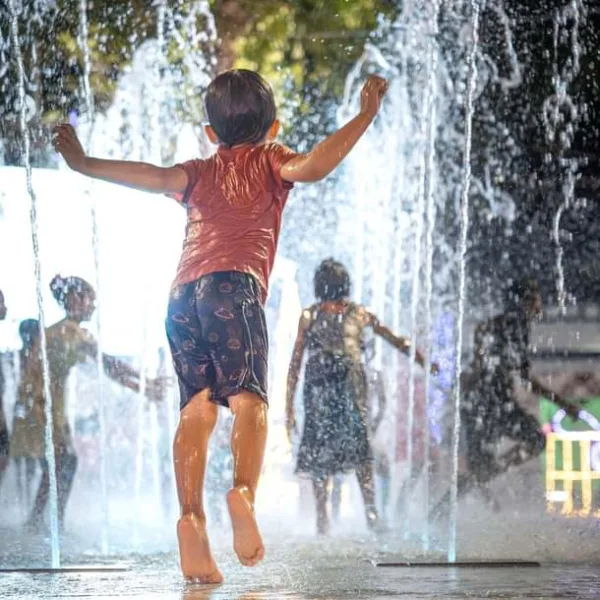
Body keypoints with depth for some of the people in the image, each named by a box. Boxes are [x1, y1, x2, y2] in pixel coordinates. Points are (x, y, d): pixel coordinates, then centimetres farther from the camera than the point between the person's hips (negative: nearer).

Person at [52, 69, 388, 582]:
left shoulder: (200, 172, 29)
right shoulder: (268, 160, 22)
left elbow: (156, 178, 10)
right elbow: (313, 165, 2)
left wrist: (83, 164, 14)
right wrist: (364, 116, 4)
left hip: (183, 294, 4)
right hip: (233, 284, -3)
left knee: (197, 408, 0)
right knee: (248, 399, -13)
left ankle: (192, 516, -18)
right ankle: (243, 492, -38)